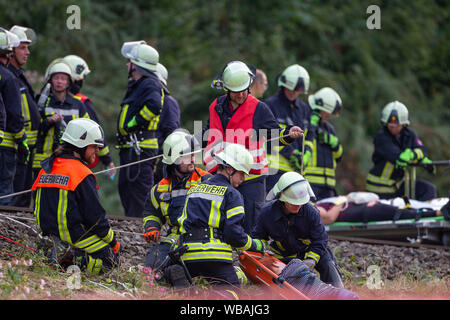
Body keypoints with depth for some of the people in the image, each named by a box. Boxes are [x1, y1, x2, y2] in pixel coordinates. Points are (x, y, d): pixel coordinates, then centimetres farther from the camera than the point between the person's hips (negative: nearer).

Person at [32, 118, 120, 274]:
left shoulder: (46, 168, 9)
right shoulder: (82, 174, -15)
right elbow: (95, 216, -14)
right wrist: (113, 241, 0)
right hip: (75, 236, -8)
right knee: (111, 259, 7)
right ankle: (79, 262, -20)